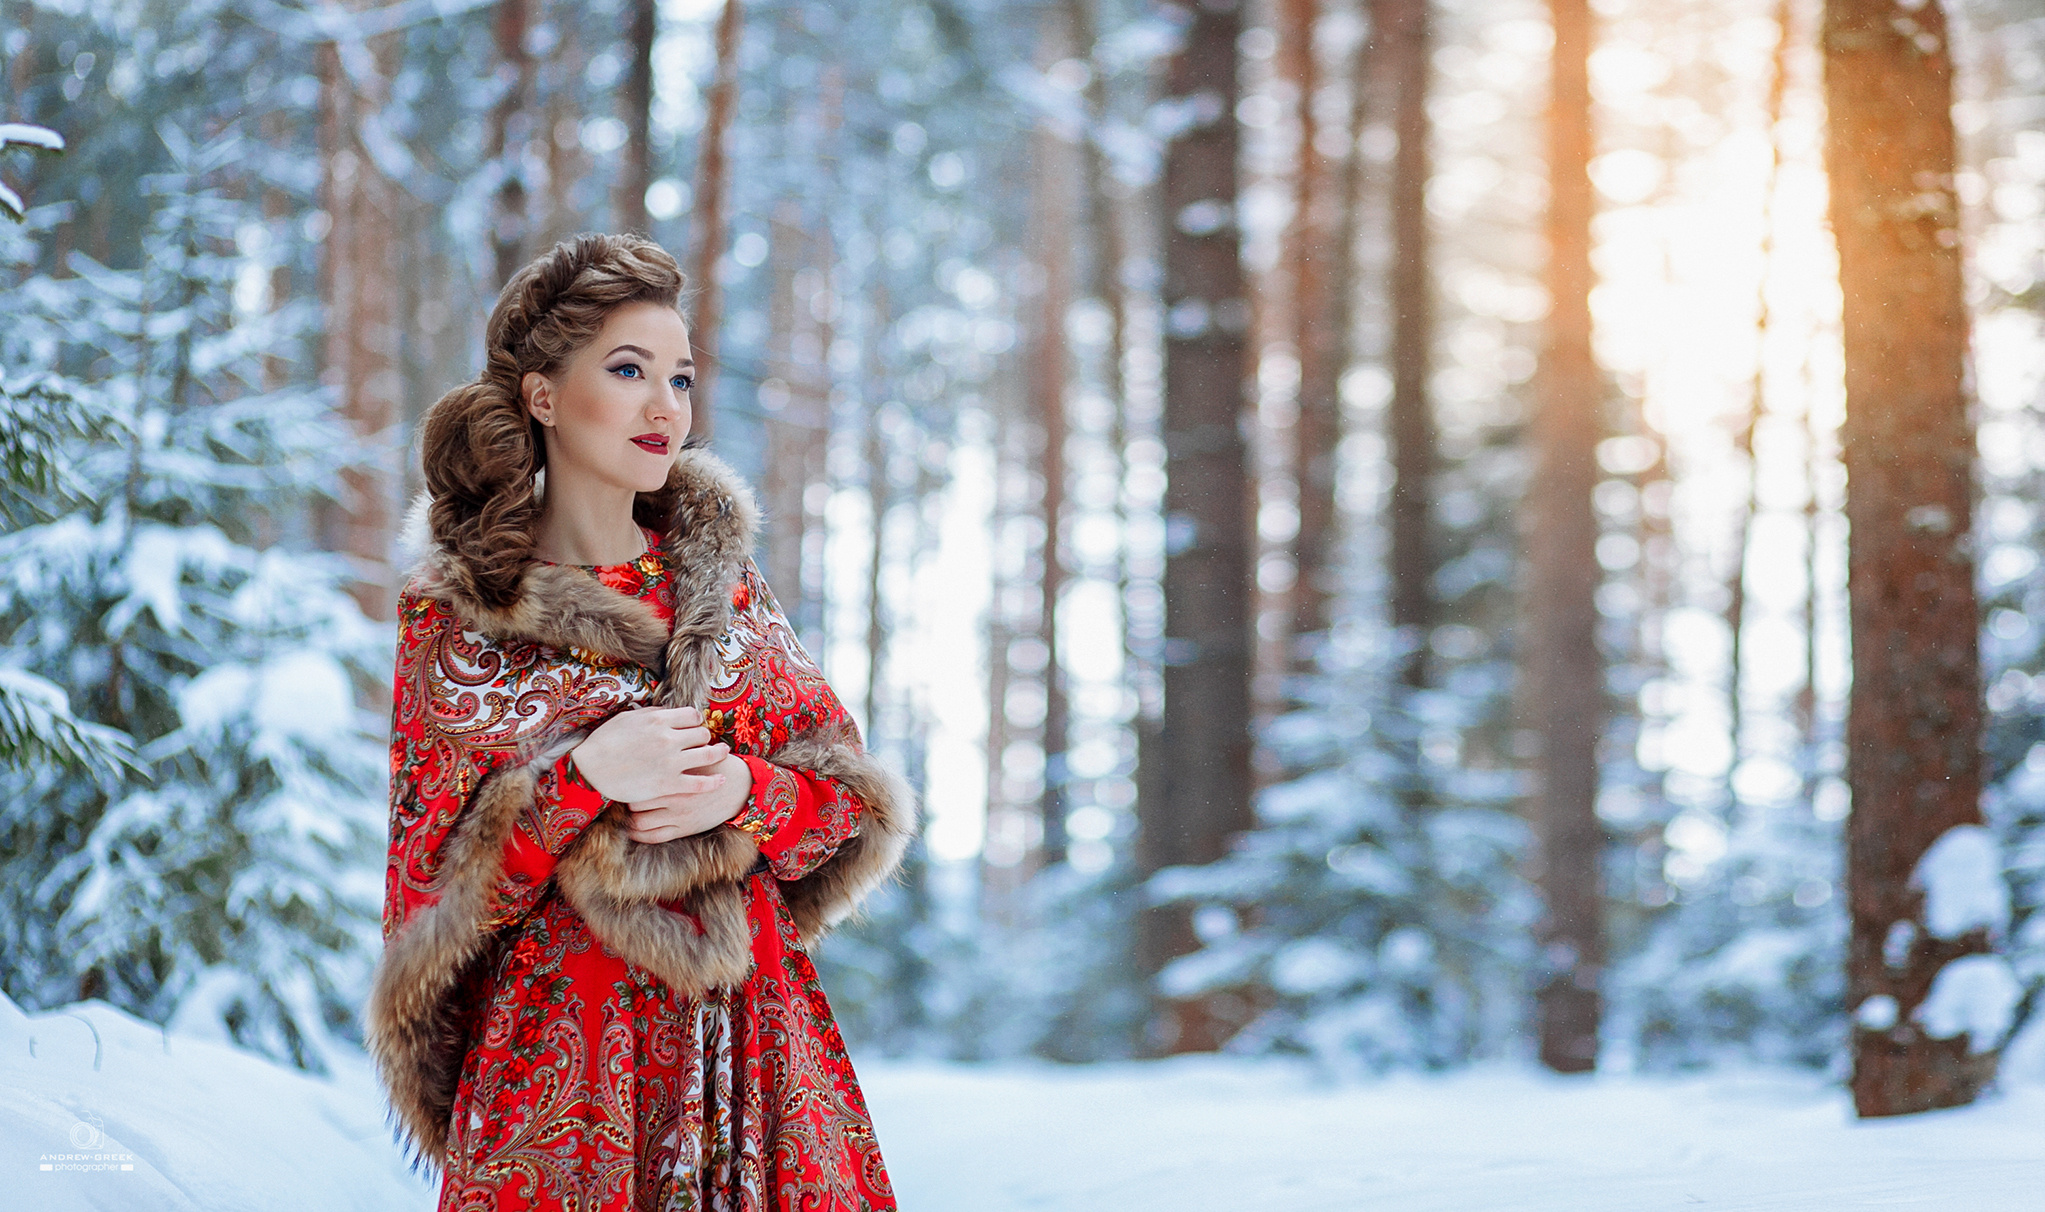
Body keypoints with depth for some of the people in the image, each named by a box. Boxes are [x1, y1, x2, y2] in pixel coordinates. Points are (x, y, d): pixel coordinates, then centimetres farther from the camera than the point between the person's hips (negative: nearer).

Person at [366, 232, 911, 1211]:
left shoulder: (721, 577, 9)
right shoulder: (456, 618, -2)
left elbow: (853, 797, 9)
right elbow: (433, 885, -5)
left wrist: (746, 790, -11)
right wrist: (582, 778, -18)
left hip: (754, 1032, 3)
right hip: (561, 1047, -3)